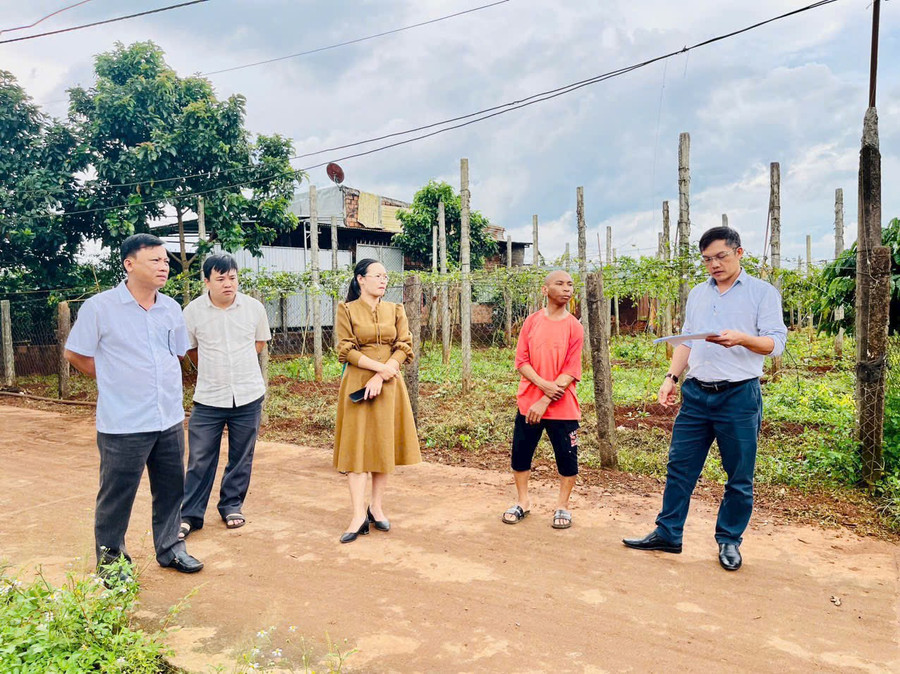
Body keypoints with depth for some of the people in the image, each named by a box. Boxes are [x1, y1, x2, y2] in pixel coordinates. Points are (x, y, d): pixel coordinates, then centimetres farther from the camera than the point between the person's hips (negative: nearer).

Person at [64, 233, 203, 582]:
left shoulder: (171, 308, 6)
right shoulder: (99, 307, -9)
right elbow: (76, 354, -1)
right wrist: (116, 380, 3)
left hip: (170, 421, 5)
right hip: (123, 424, -5)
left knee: (171, 490, 15)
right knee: (116, 496, 8)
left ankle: (170, 548, 32)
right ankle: (110, 560, 26)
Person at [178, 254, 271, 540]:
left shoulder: (254, 307, -3)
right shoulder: (192, 311, -6)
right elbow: (190, 349, 11)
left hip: (248, 396, 1)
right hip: (208, 398, -1)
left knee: (241, 457, 11)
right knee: (200, 460, 3)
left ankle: (232, 505, 29)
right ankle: (190, 515, 17)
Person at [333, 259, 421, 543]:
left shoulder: (396, 310, 8)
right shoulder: (347, 309, 1)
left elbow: (404, 348, 0)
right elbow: (346, 351, -6)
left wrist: (380, 377, -12)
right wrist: (381, 367, -16)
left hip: (389, 384, 3)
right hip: (357, 383, -3)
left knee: (384, 443, 5)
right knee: (357, 444, -4)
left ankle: (377, 508, 16)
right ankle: (359, 515, -3)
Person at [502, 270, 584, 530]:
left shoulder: (574, 327, -3)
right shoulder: (531, 322, 2)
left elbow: (571, 372, -8)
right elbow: (521, 361, -1)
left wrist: (545, 402, -14)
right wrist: (544, 385, -17)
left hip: (562, 407, -1)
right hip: (528, 402, 2)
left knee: (567, 457, 4)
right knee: (520, 452, 7)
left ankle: (562, 506, 25)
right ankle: (523, 502, 27)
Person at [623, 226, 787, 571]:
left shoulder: (762, 292, 0)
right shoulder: (698, 294, 15)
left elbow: (775, 342, -8)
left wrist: (741, 338, -27)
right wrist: (671, 377, 5)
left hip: (739, 396, -4)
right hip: (696, 393, 4)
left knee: (739, 476, 6)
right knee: (679, 466, 7)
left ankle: (729, 540, 23)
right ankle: (667, 533, 19)